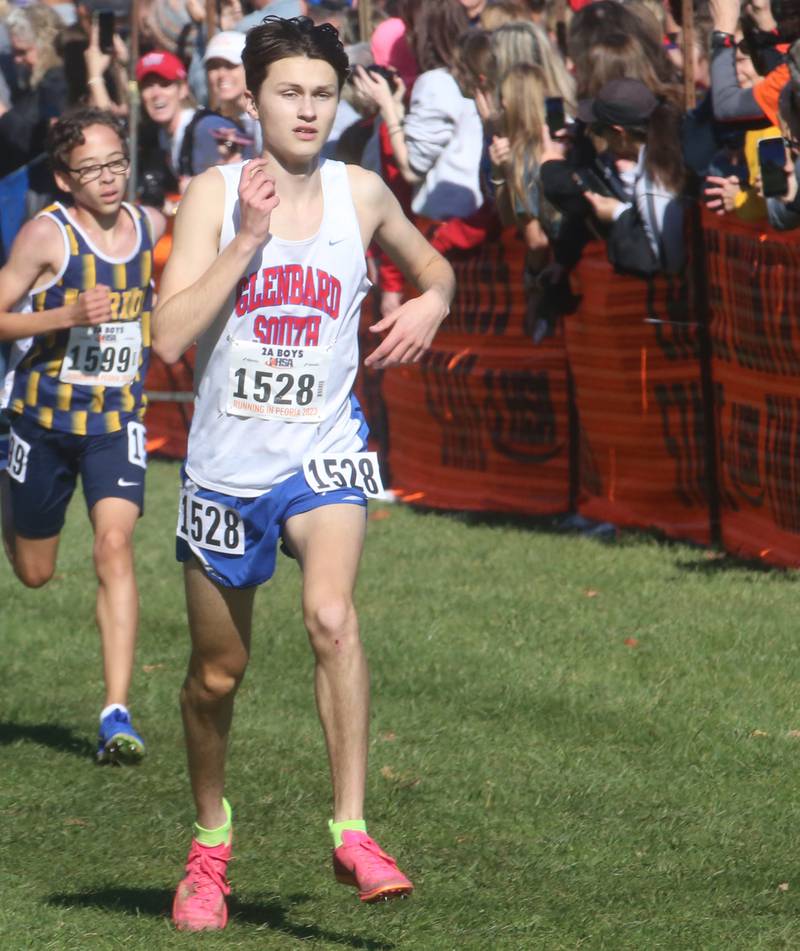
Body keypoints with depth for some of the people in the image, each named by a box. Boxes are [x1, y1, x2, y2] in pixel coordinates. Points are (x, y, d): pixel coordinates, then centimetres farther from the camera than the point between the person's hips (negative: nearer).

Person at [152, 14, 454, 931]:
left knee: (331, 614, -27)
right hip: (226, 457, 0)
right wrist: (247, 241, -21)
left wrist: (430, 304, -2)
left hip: (322, 449, 0)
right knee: (217, 671, 12)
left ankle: (351, 831, -22)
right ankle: (210, 838, 35)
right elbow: (169, 337, -15)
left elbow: (433, 269, 21)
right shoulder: (214, 192, -5)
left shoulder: (360, 192, 0)